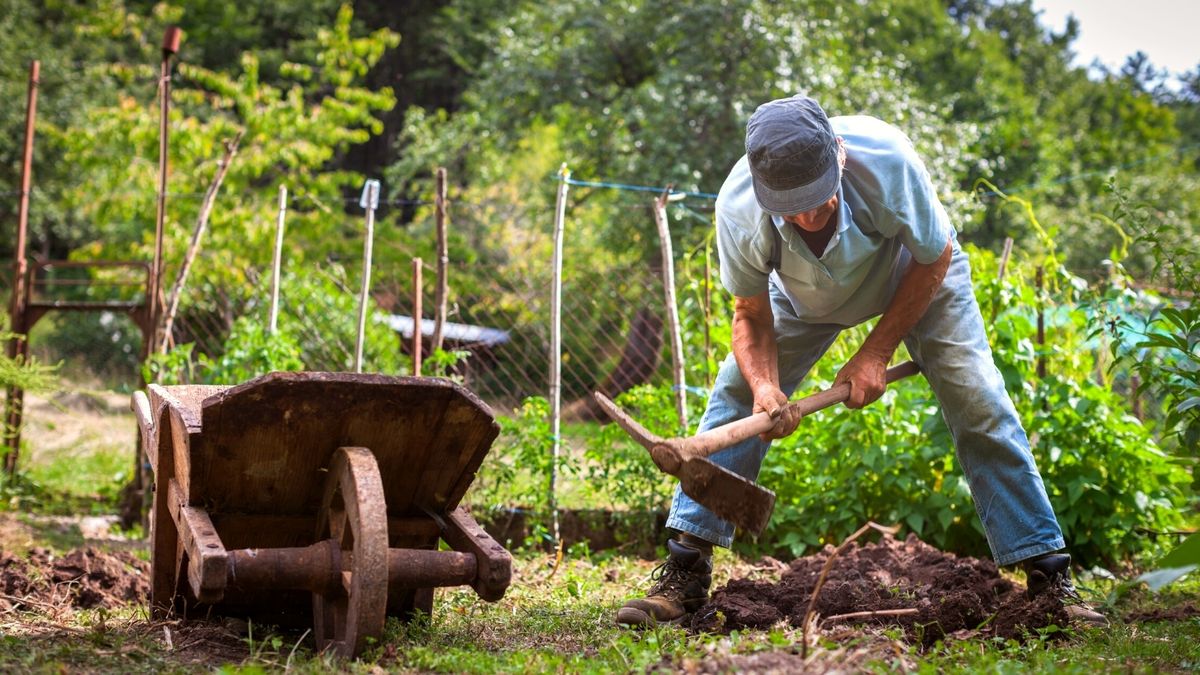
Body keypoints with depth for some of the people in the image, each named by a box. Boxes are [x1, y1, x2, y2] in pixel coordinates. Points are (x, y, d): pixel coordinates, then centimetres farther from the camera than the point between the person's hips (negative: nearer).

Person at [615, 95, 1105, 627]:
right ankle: (684, 573, -4)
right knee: (735, 400, -11)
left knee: (978, 404, -14)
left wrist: (877, 351, -23)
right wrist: (763, 384, -37)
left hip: (915, 277, -1)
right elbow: (752, 314, -18)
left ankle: (1049, 575, -6)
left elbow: (935, 258, -22)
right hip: (805, 298, 2)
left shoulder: (886, 159, -42)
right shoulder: (738, 209, -37)